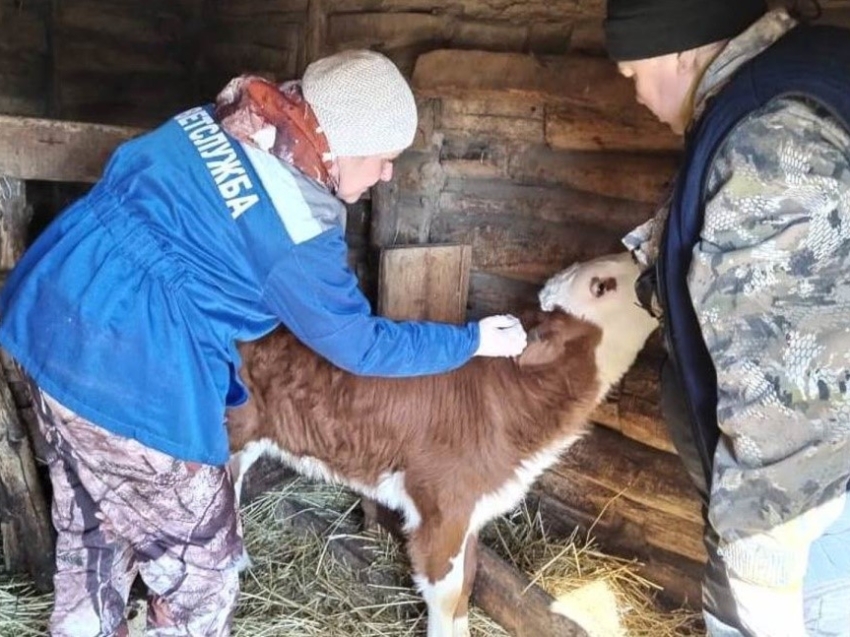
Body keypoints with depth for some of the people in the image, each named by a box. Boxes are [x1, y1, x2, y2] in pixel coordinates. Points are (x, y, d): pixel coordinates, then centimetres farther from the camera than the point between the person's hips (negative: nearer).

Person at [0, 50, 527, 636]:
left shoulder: (218, 120, 4)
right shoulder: (295, 231, -19)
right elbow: (360, 346, -6)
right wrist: (473, 341, 4)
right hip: (131, 379, -9)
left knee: (91, 535, 27)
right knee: (199, 560, 13)